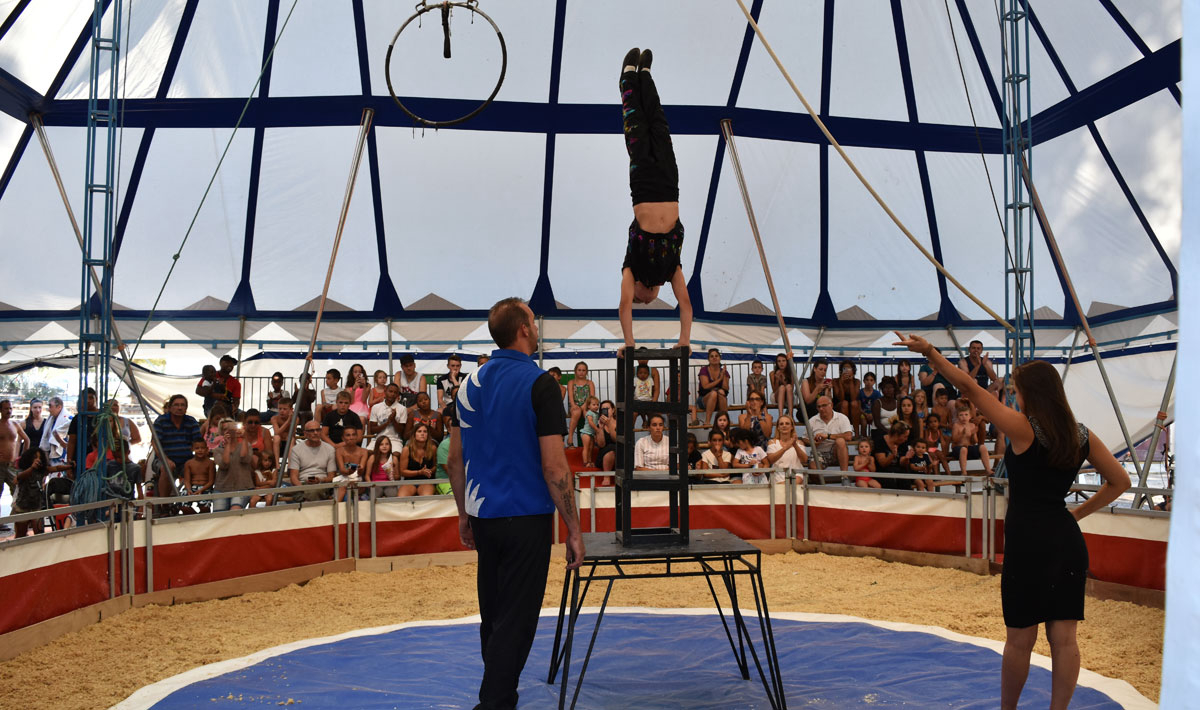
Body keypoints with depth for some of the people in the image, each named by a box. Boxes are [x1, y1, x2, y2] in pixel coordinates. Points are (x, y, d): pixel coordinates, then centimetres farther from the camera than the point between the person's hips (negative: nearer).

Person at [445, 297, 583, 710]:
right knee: (515, 621, -1)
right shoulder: (539, 384, -13)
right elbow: (554, 466, -17)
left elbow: (455, 460, 10)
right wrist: (574, 530, -10)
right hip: (526, 519, -7)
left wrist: (464, 514, 19)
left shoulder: (471, 383, 6)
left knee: (493, 614, 18)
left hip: (483, 516, 7)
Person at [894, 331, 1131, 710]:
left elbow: (971, 388, -11)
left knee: (1020, 639, 8)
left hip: (1028, 541, -5)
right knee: (1064, 639, 9)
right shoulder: (1083, 436, 5)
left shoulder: (1023, 429, -12)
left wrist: (929, 352, -5)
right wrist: (1078, 513, 14)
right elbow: (1120, 481, 12)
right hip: (1068, 539, 6)